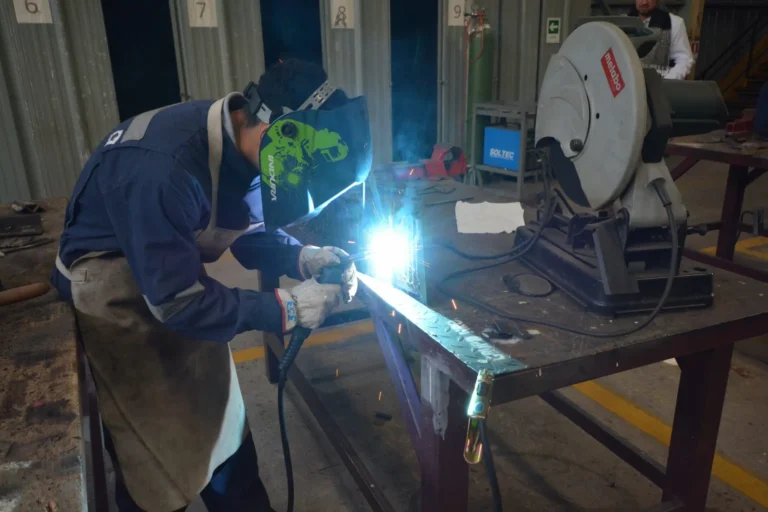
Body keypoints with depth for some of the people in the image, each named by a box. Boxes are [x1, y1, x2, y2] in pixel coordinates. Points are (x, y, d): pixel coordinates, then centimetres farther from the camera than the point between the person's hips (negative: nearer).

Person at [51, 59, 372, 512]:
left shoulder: (244, 143, -12)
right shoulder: (160, 170, -37)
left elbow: (248, 229, 2)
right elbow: (176, 301, -31)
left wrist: (304, 258, -15)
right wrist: (286, 309, -27)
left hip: (181, 286, 7)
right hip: (118, 302, -7)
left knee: (224, 430, 18)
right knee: (157, 452, 8)